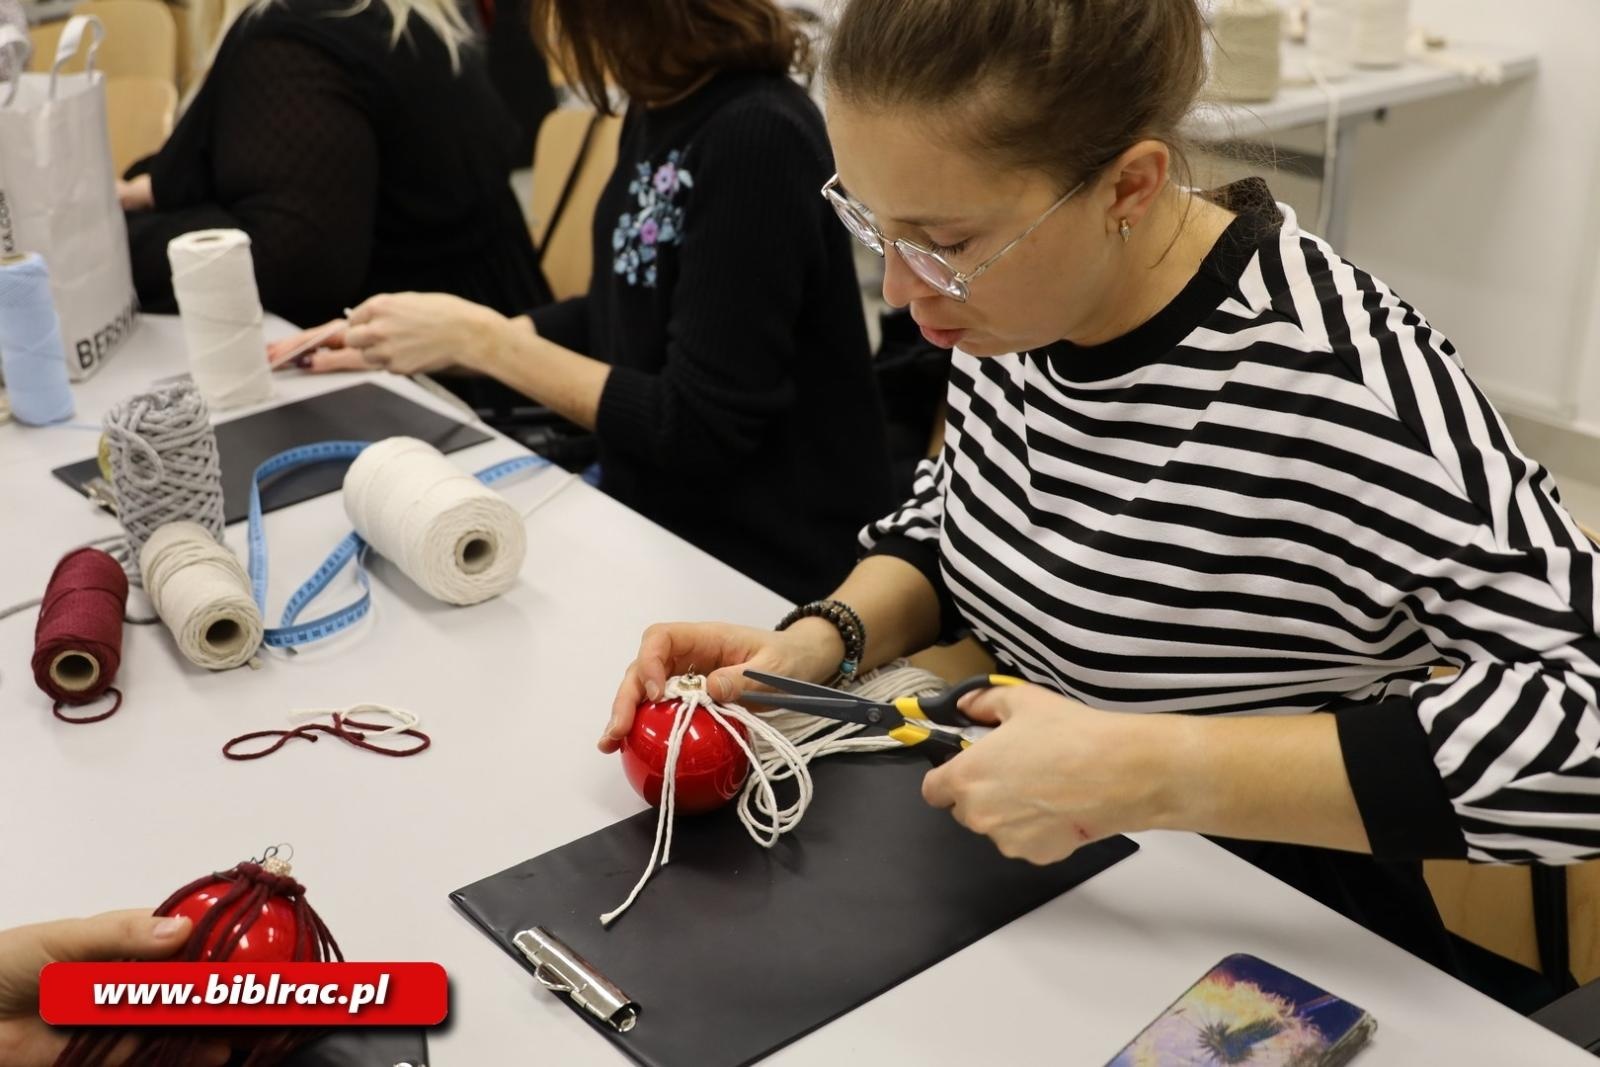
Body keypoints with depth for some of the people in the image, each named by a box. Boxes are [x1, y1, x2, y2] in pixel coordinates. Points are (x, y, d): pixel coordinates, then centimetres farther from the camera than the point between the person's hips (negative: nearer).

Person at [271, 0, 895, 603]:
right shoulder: (658, 111, 3)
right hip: (654, 524, 7)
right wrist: (417, 343, 9)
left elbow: (699, 432, -22)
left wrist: (481, 340, -15)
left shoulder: (755, 138, -24)